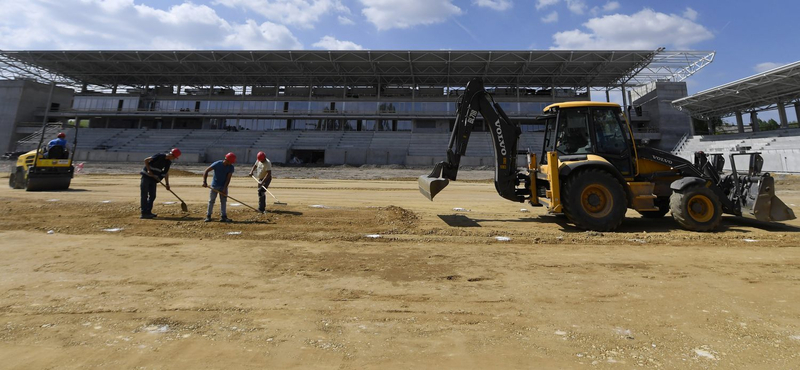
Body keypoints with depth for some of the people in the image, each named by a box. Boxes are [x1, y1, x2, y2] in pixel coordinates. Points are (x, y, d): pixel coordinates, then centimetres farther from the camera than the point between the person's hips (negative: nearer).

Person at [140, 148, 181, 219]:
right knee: (144, 195, -5)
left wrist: (167, 184, 9)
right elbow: (146, 160, -16)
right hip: (146, 176, -8)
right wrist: (149, 170, -21)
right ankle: (144, 214, -4)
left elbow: (166, 172, 12)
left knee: (152, 196, 9)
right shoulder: (160, 156, -18)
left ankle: (148, 212, 18)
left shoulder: (169, 162, 5)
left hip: (153, 178, 8)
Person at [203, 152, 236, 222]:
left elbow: (228, 178, -11)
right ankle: (208, 216, 11)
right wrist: (204, 181, -24)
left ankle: (223, 216, 6)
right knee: (211, 200, 2)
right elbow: (206, 171, -15)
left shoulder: (231, 167, -10)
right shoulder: (217, 164, -18)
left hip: (223, 186, 2)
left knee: (223, 201, 2)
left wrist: (225, 188, -17)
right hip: (214, 185, -2)